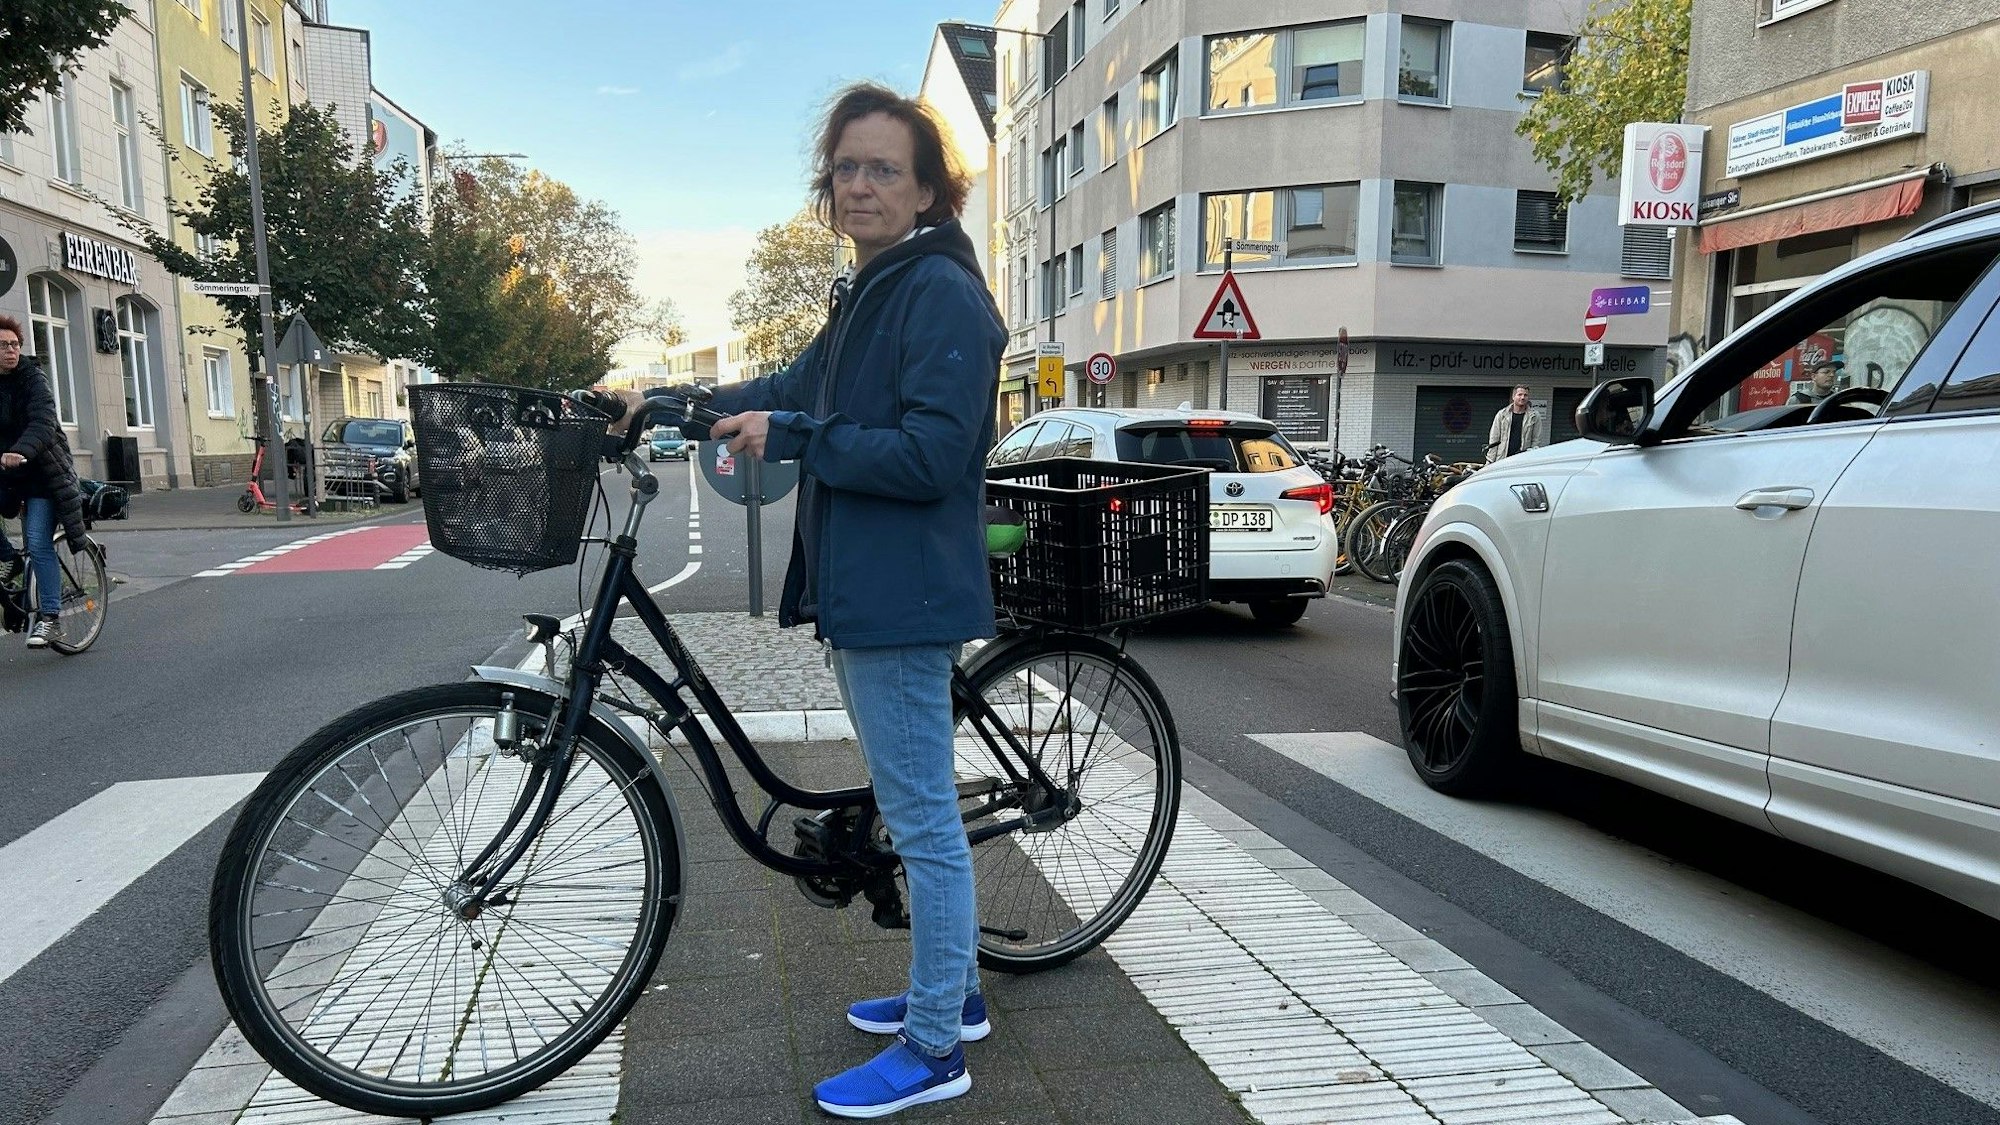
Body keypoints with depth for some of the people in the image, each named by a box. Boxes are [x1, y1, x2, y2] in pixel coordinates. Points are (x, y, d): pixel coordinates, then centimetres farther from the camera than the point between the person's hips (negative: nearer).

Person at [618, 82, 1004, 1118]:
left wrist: (789, 438, -19)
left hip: (904, 599, -10)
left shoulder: (942, 293, -13)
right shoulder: (868, 295, 18)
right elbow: (793, 392, 22)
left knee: (923, 821, 0)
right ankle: (952, 992, 35)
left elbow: (929, 457, -22)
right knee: (917, 812, 19)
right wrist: (667, 404, 14)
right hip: (861, 593, 10)